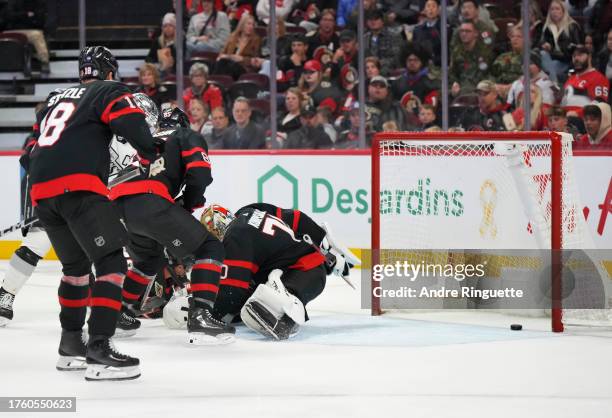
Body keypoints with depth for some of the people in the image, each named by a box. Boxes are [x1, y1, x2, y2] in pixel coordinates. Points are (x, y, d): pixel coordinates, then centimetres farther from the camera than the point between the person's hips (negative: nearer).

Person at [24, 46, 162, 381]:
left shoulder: (55, 100, 31)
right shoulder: (110, 91, 11)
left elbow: (31, 153, 36)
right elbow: (132, 124, -9)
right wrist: (152, 158, -4)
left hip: (41, 192, 8)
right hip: (78, 187, -8)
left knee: (76, 265, 24)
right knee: (111, 263, -10)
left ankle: (70, 346, 30)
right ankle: (99, 348, -23)